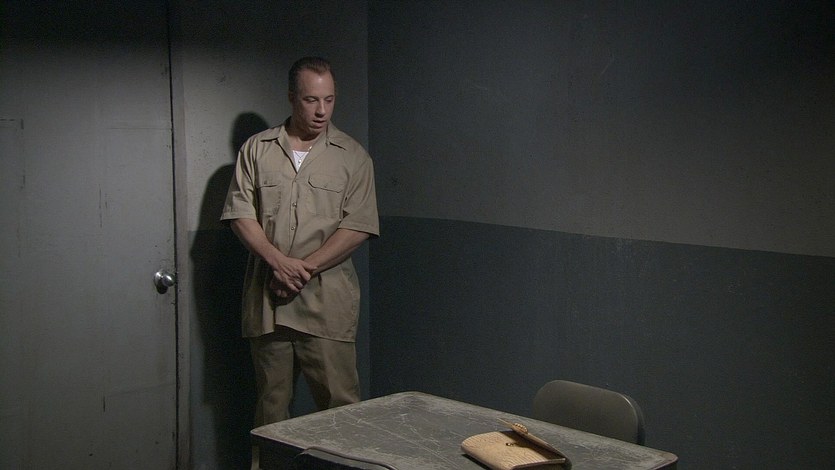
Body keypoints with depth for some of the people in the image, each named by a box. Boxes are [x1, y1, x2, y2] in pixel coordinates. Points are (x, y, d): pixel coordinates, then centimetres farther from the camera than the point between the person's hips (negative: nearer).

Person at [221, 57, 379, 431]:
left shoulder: (353, 157, 4)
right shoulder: (256, 150, 8)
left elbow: (358, 226, -3)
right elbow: (241, 215, 2)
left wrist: (306, 267, -12)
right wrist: (279, 261, -13)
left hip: (327, 300, -1)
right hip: (267, 297, 2)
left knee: (340, 402, -3)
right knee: (271, 402, 10)